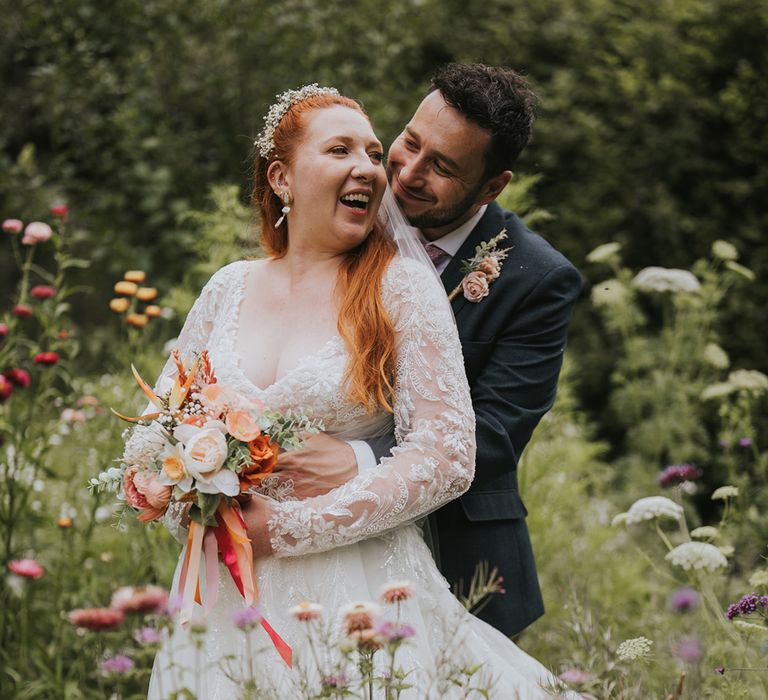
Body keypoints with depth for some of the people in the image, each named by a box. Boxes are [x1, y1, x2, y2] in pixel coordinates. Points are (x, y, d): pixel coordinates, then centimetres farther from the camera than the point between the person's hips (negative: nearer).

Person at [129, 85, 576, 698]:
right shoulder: (229, 289, 6)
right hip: (229, 603, 3)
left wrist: (291, 526, -15)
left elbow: (448, 455, -12)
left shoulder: (402, 286, -5)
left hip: (356, 601, -3)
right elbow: (150, 440, 13)